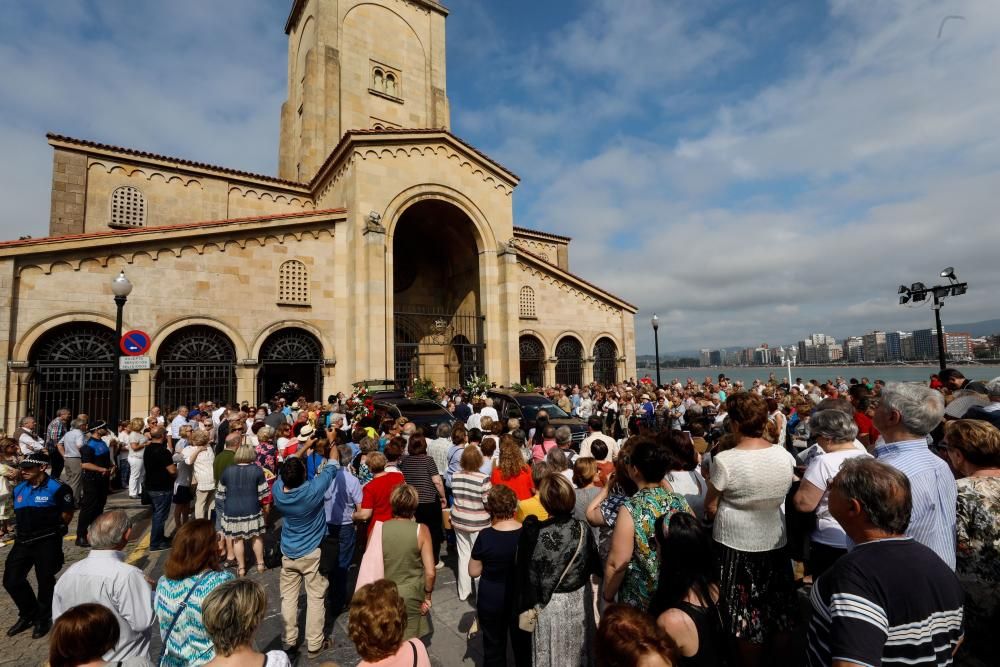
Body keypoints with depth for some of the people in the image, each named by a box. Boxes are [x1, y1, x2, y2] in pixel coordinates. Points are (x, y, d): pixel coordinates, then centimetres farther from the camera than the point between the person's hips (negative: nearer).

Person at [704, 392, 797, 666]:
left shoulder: (725, 460, -23)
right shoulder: (785, 456, -7)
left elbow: (710, 507, -13)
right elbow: (783, 494, 7)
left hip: (737, 545, -4)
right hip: (775, 542, 5)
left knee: (746, 615, 13)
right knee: (780, 613, 21)